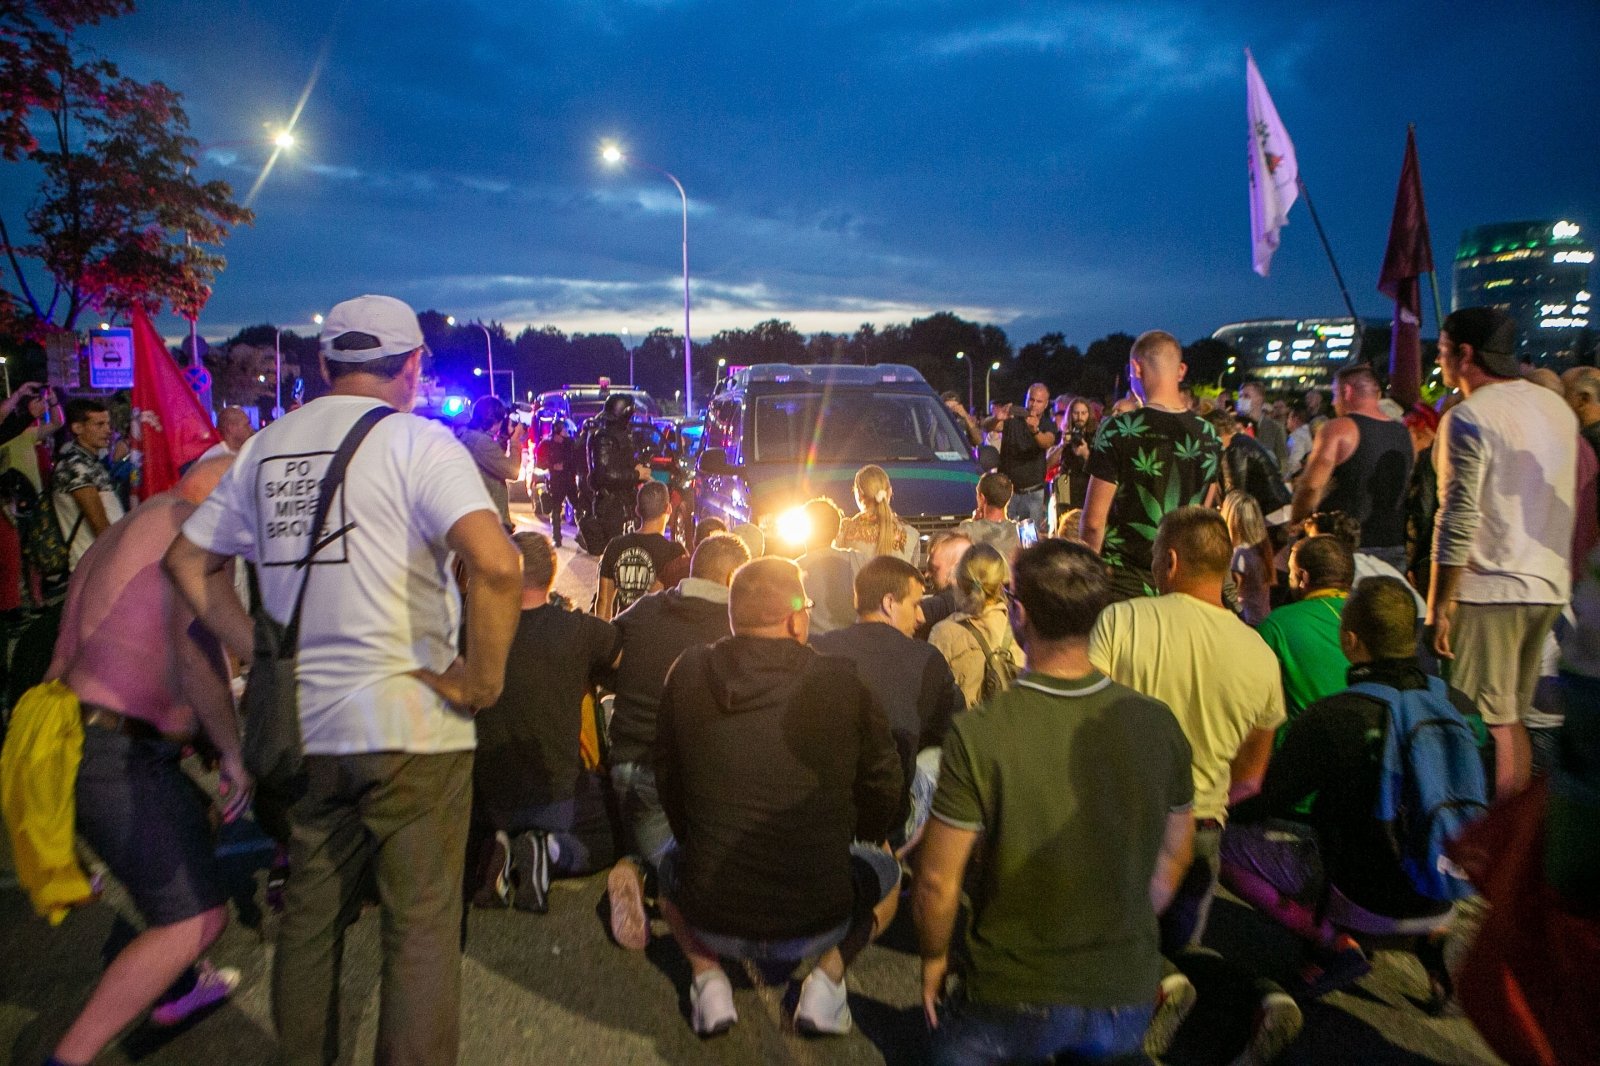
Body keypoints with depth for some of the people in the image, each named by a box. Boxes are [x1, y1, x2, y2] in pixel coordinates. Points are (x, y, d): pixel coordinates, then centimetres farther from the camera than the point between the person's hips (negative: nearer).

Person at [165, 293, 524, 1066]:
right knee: (422, 927, 6)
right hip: (410, 720, -6)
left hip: (300, 722, 6)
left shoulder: (265, 447, 8)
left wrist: (261, 653, 13)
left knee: (309, 917, 20)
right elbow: (496, 563, -26)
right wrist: (484, 677, -15)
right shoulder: (415, 440, -11)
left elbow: (189, 561, 17)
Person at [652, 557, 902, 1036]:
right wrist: (860, 837, 24)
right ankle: (826, 978, 11)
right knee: (884, 871, 29)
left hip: (710, 919, 2)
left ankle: (709, 978, 16)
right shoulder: (842, 681, -14)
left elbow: (667, 780, 6)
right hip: (817, 924, -1)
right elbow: (883, 785, 1)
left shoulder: (687, 672, -8)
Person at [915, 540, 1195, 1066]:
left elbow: (937, 881, -16)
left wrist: (933, 959, 4)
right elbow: (1175, 854, 4)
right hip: (1128, 994, 3)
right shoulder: (1158, 723, -11)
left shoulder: (976, 735, -23)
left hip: (1013, 997, -3)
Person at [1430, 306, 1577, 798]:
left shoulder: (1469, 417, -12)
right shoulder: (1559, 408, 13)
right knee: (1511, 716, 16)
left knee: (1490, 723, -1)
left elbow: (1458, 522, -17)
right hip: (1548, 586, 8)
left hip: (1489, 588, -8)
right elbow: (1567, 504, 17)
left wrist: (1438, 605, -12)